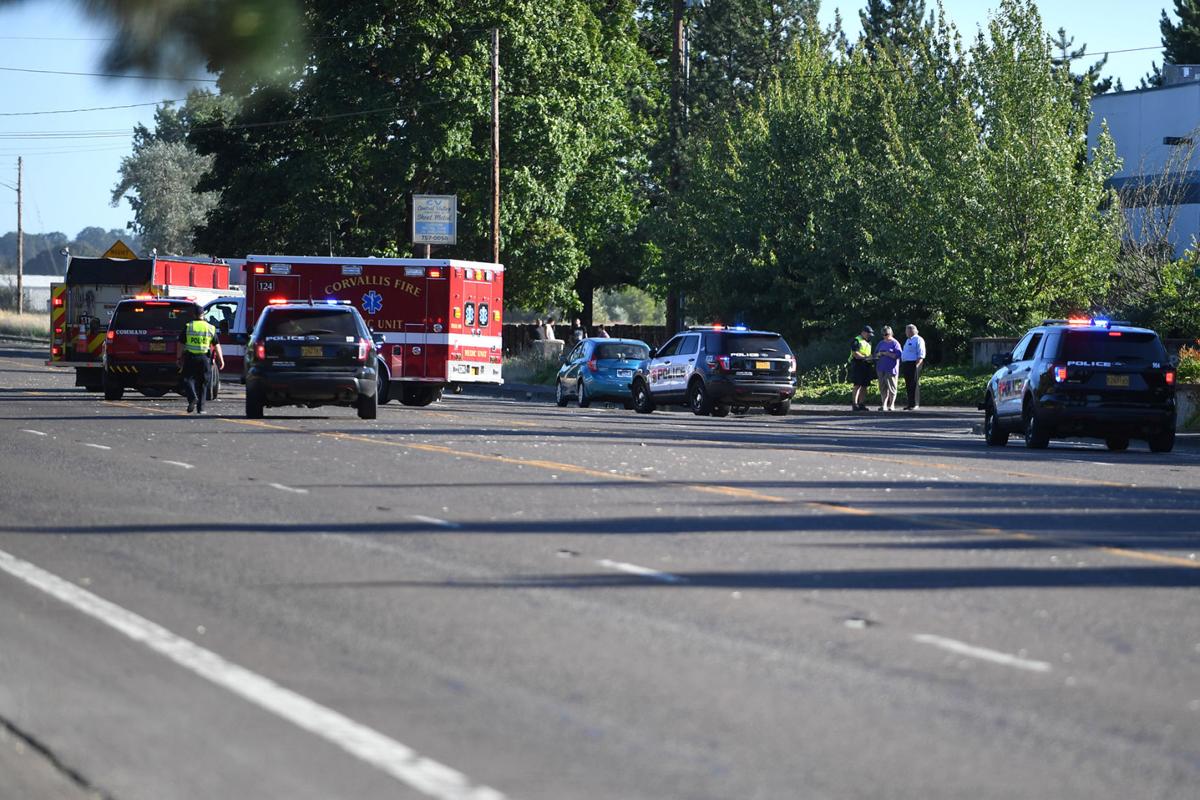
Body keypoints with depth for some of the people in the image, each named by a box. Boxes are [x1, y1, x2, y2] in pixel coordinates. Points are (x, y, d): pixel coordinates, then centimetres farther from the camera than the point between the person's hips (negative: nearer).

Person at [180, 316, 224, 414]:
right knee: (202, 383, 9)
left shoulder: (188, 327, 0)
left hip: (190, 358, -2)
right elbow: (217, 345, 3)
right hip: (205, 358, 2)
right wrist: (221, 359, 4)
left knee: (188, 379, 4)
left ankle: (192, 398, -23)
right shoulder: (210, 328, 4)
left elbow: (181, 344, 1)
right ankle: (200, 407, 9)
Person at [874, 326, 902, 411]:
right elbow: (876, 354, 21)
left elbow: (898, 355, -13)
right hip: (881, 369, 6)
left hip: (891, 368, -6)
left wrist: (886, 353, -16)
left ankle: (891, 405, 1)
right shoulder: (881, 343, 16)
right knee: (883, 387, 5)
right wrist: (878, 354, -3)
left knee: (891, 387, -4)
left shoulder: (895, 343, -3)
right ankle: (884, 405, 8)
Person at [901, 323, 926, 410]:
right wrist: (902, 364, 21)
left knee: (914, 385, -9)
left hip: (914, 364, -9)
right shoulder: (908, 340, 22)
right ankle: (910, 404, 11)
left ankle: (915, 404, -10)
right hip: (906, 364, 9)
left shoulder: (918, 340, -7)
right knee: (908, 386, 8)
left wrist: (917, 365, -22)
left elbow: (921, 355, -14)